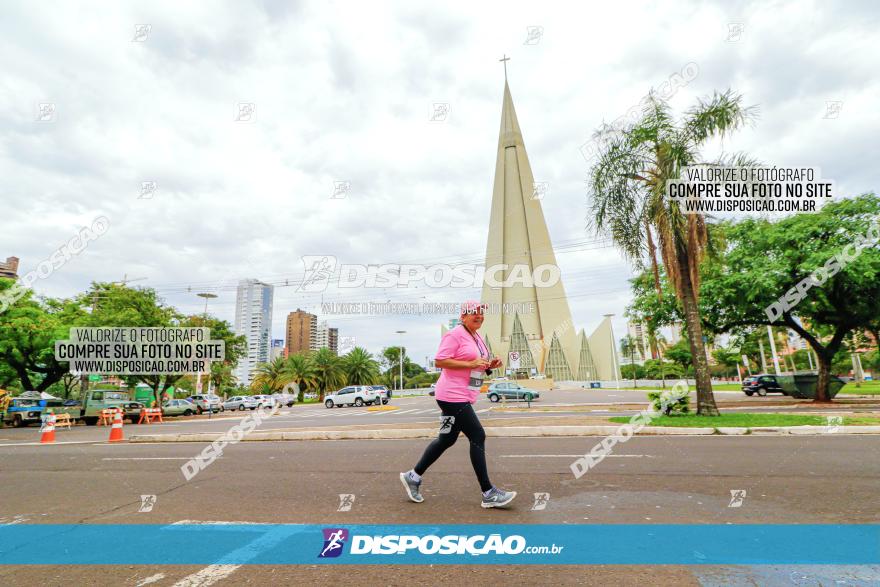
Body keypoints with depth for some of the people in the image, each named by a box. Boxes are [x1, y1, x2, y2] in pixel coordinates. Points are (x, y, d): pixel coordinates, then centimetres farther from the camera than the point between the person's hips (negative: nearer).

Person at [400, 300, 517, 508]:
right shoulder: (455, 334, -12)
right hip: (453, 396, -10)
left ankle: (413, 476, 29)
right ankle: (489, 493, 3)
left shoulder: (477, 337, 16)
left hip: (464, 397, 10)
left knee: (447, 439, 16)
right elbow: (440, 361, -19)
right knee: (477, 436, -8)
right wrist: (471, 363, -23)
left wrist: (489, 365, 3)